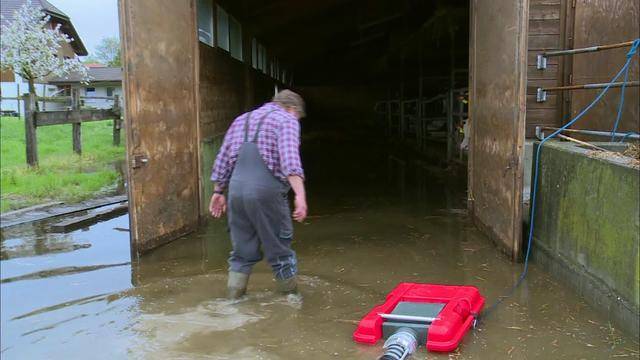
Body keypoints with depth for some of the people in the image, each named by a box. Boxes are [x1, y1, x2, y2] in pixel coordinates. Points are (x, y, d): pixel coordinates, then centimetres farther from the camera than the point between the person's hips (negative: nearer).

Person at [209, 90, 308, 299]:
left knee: (242, 250, 15)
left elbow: (222, 160, 22)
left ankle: (234, 298, 17)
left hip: (236, 189, 5)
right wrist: (300, 195, -22)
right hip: (266, 190, -5)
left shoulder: (241, 119, 23)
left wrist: (218, 192, 29)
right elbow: (290, 160, -14)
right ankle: (290, 297, 19)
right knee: (279, 248, 8)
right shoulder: (286, 119, 4)